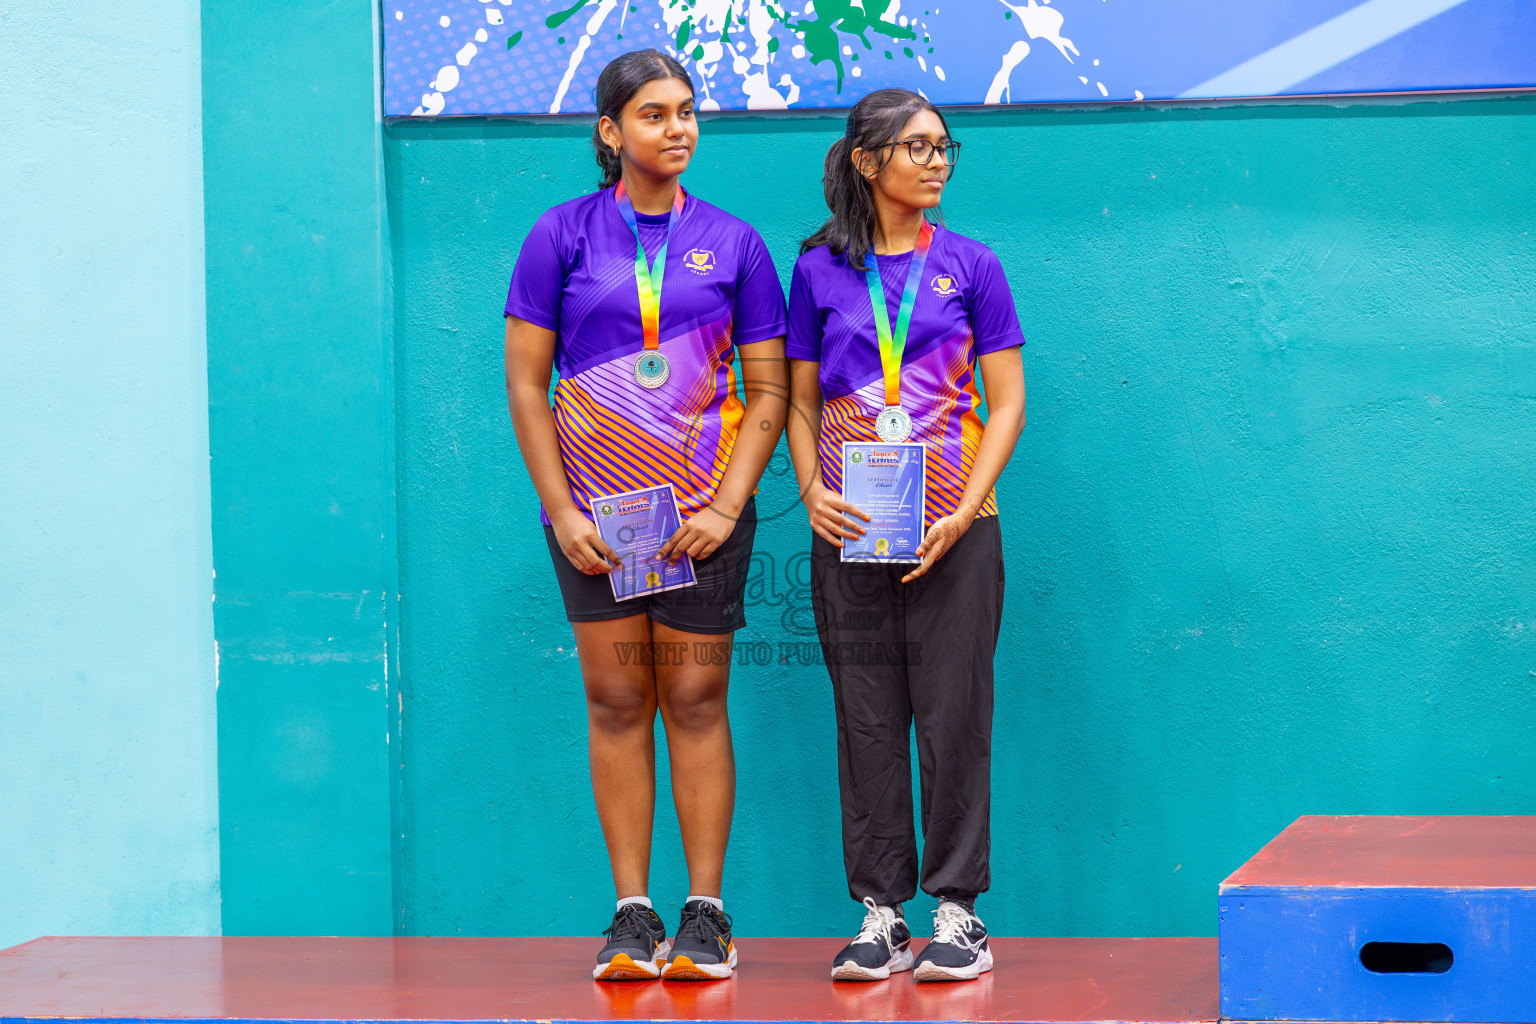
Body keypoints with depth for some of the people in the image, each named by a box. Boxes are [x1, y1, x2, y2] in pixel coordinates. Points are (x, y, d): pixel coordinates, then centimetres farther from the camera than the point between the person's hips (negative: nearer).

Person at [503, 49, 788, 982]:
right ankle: (632, 914, 6)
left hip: (703, 512, 0)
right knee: (616, 702, 2)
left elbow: (769, 389, 5)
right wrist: (561, 512, -6)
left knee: (697, 701, 1)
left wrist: (727, 507, -7)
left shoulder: (732, 243, 5)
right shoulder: (563, 235, 3)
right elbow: (525, 381, 2)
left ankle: (705, 913, 6)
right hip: (594, 512, 0)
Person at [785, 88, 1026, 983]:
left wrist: (965, 510, -9)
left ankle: (958, 909, 6)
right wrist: (812, 489, -7)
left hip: (952, 529, -1)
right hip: (850, 532, 1)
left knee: (954, 715, -1)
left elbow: (1007, 403, 2)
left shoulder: (969, 267, 4)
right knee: (867, 720, 3)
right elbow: (801, 400, 10)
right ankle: (880, 912, 10)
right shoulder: (821, 272, 6)